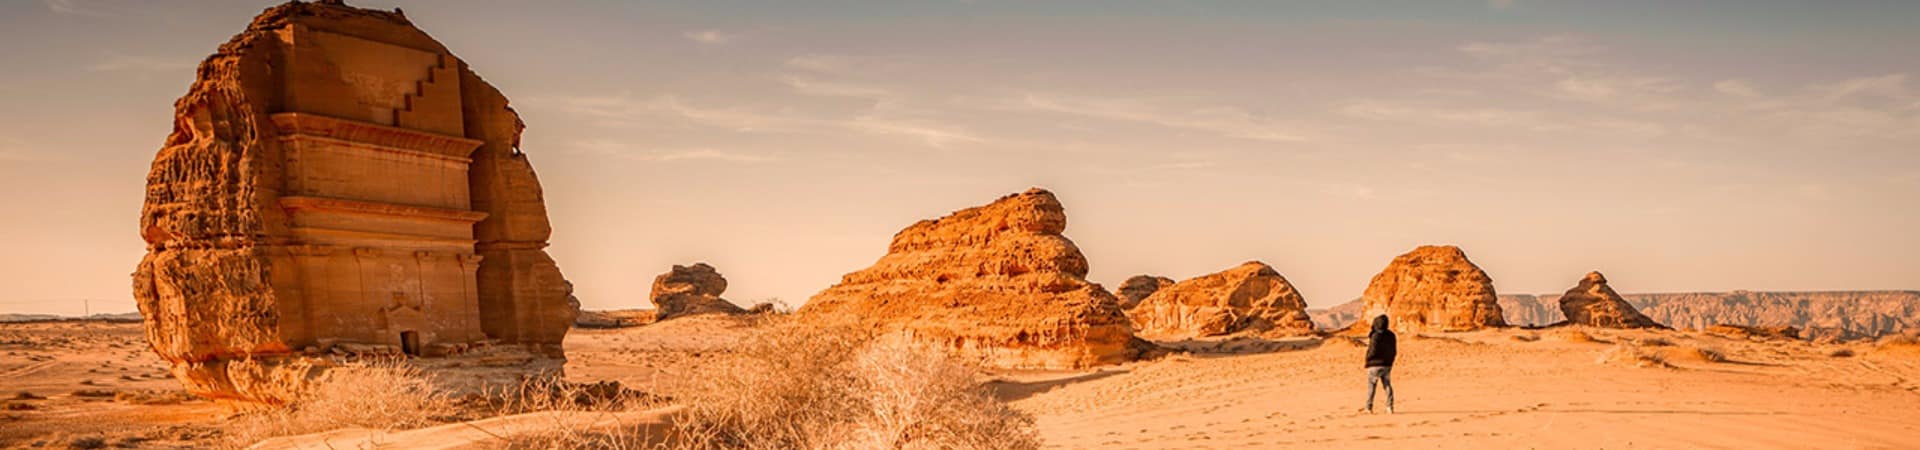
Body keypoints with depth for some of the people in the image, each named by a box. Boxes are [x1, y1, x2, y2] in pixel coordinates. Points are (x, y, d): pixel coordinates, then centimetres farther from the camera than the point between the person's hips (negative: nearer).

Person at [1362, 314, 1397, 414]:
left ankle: (1369, 408, 2)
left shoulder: (1376, 336, -18)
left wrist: (1367, 360, 0)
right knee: (1387, 385, 11)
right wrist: (1390, 361, 19)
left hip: (1375, 364, -6)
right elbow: (1394, 351, 9)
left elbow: (1372, 351, -17)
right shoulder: (1391, 335, 4)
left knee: (1371, 385, 2)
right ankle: (1390, 407, 4)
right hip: (1387, 365, 6)